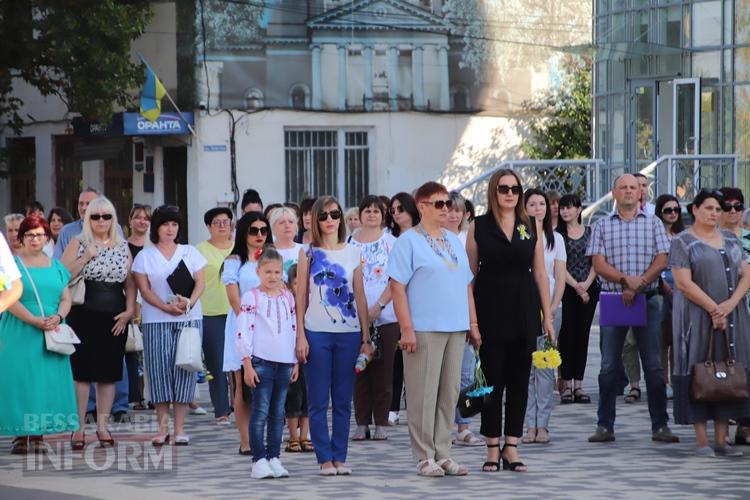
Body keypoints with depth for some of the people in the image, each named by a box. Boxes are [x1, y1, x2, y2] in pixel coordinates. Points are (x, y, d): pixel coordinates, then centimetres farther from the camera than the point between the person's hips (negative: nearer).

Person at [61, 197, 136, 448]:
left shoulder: (122, 247, 11)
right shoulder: (78, 244, 1)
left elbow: (130, 283, 12)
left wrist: (129, 310, -1)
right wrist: (86, 257, -17)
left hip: (114, 318, 3)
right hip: (83, 316, -3)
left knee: (109, 373, 5)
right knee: (81, 371, -5)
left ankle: (102, 425, 13)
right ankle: (78, 427, -1)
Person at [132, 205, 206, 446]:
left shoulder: (190, 252, 13)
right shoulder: (145, 256, 8)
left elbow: (201, 282, 5)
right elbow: (144, 288, 0)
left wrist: (189, 303, -14)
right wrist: (166, 307, -14)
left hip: (189, 318, 1)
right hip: (156, 320, -1)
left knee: (184, 369, -3)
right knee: (159, 369, -5)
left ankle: (179, 428, 0)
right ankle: (163, 427, -1)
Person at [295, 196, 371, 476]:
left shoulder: (353, 253, 8)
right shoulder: (308, 254, 4)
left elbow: (360, 297, 8)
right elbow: (301, 297, 3)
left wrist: (365, 339, 5)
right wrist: (300, 336, -4)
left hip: (348, 333, 1)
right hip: (316, 334, -1)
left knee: (343, 400, 4)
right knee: (318, 400, 0)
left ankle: (340, 457, 9)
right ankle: (325, 458, 4)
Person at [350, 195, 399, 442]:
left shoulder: (390, 242, 3)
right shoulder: (350, 243, 9)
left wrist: (378, 306, -12)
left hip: (385, 315, -2)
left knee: (383, 370, 0)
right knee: (360, 370, 2)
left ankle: (381, 423, 5)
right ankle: (362, 423, 7)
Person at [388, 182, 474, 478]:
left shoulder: (455, 242, 16)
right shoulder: (408, 241, -4)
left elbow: (466, 285, 21)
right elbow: (397, 287, -9)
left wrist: (473, 323, 14)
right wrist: (407, 329, -15)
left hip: (456, 329, 6)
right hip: (424, 330, -6)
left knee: (449, 392, 8)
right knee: (424, 394, -4)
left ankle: (442, 453, 15)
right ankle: (424, 457, 2)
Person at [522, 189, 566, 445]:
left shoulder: (555, 239, 9)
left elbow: (560, 278, 7)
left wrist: (552, 309, -5)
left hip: (548, 308, 1)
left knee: (545, 367, -1)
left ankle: (543, 425, 1)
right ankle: (530, 424, 2)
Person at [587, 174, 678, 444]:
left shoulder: (653, 224, 8)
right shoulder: (602, 225, 7)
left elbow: (661, 261, -1)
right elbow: (598, 264, -2)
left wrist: (639, 284, -14)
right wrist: (626, 279, -17)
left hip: (647, 300, 0)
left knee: (654, 365, 0)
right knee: (609, 366, 2)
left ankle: (660, 425, 4)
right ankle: (605, 426, 7)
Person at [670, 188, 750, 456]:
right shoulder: (682, 242, -3)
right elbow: (684, 283, -12)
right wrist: (714, 310, -15)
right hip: (697, 316, -5)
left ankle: (722, 439, 7)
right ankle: (701, 440, -2)